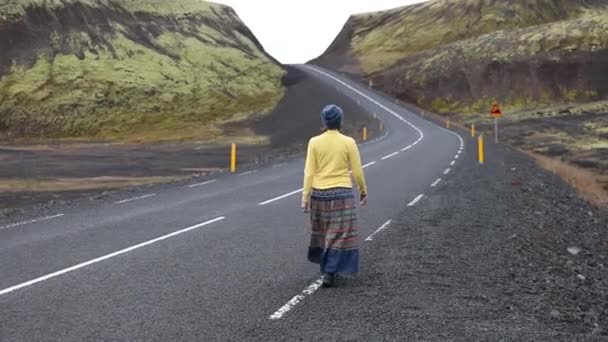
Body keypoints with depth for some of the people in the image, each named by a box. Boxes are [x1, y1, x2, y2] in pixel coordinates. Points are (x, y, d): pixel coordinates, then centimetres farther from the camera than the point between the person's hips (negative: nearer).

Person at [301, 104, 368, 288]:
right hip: (342, 194, -3)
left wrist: (305, 197, -1)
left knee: (324, 232, 20)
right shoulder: (349, 142, -7)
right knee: (339, 235, 4)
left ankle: (327, 267, 34)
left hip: (320, 194, 3)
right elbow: (357, 171, -3)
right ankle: (329, 272, -3)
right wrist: (363, 190, 11)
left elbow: (309, 172, -5)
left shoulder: (314, 142, -4)